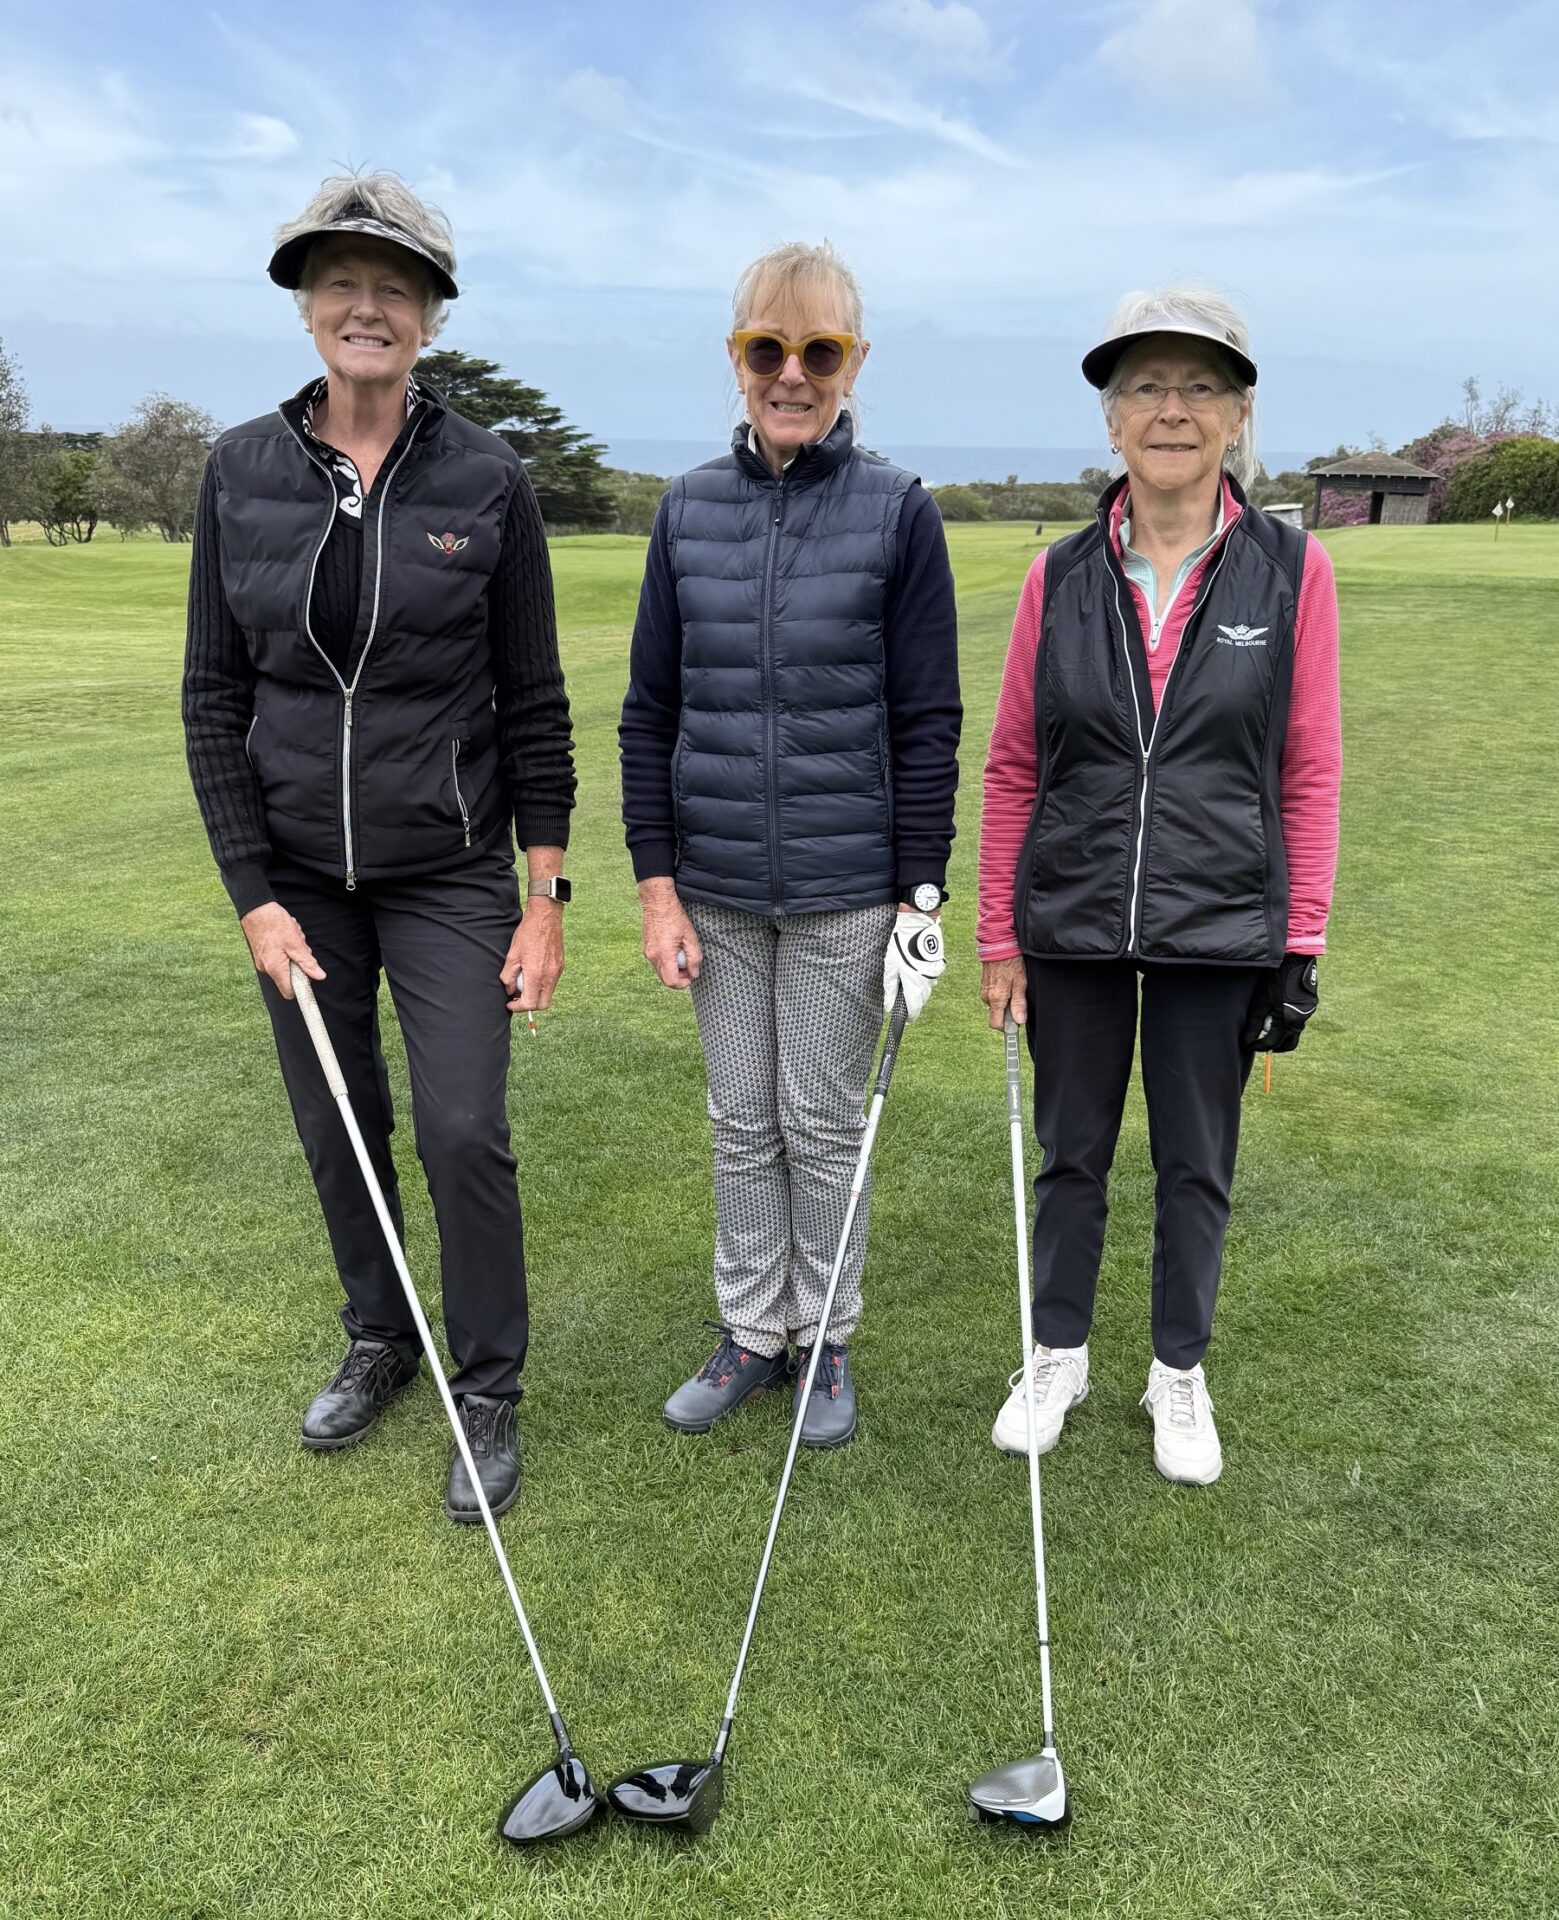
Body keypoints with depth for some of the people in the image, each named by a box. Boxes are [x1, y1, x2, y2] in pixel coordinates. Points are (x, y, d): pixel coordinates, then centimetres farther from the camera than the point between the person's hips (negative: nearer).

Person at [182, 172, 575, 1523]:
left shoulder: (488, 482, -7)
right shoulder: (242, 472, -1)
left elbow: (535, 707, -3)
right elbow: (215, 698, 1)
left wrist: (546, 899, -6)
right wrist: (254, 894, -5)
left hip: (448, 868, -2)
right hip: (296, 870, 3)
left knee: (465, 1133, -4)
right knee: (337, 1127, 13)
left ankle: (489, 1394, 18)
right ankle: (378, 1342, 37)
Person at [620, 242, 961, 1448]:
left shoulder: (898, 512, -4)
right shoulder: (690, 511, 3)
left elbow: (928, 721, -3)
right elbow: (651, 711, 6)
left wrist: (922, 894, -6)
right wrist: (657, 882, 1)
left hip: (843, 891, -3)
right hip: (716, 886, 3)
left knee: (822, 1123, 9)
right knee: (741, 1119, 13)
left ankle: (828, 1340, 29)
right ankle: (752, 1334, 31)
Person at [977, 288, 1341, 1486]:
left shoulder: (1290, 570, -4)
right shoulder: (1061, 576, -1)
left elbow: (1310, 772, -2)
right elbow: (1012, 768, 3)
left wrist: (1301, 944, -4)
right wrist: (997, 936, 1)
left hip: (1220, 931, -1)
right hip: (1072, 928, 1)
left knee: (1197, 1164, 12)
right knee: (1071, 1151, 14)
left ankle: (1179, 1375, 33)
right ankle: (1060, 1357, 34)